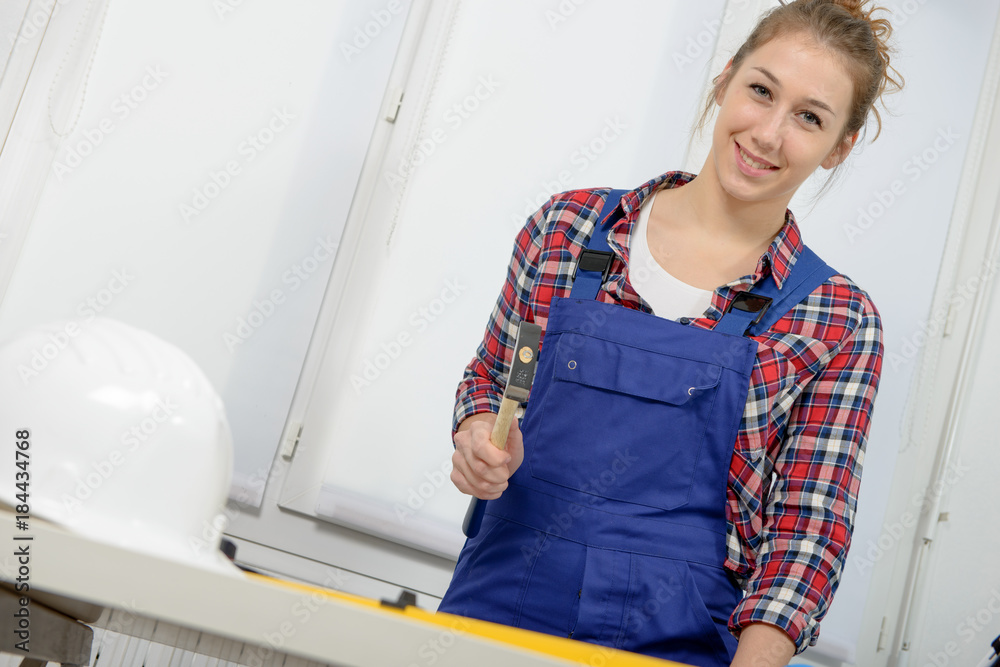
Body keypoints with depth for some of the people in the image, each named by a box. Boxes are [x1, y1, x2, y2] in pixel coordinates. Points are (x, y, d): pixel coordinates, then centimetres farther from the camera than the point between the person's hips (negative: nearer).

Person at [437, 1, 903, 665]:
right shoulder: (569, 226, 1)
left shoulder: (838, 323, -3)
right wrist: (479, 429, -9)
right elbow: (490, 376, 13)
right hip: (495, 604, 2)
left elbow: (808, 528, -4)